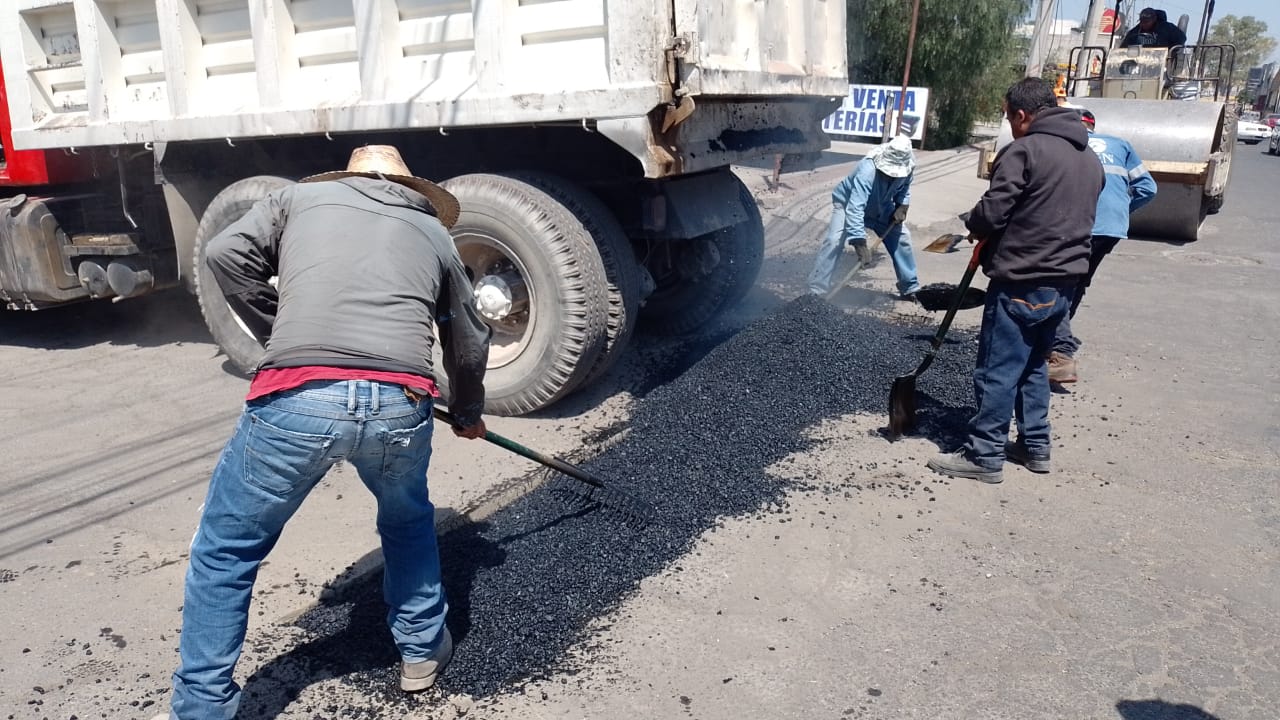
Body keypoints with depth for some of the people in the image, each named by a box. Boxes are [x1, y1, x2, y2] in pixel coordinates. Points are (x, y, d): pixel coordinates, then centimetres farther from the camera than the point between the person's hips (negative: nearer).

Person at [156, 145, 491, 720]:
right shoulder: (433, 230, 28)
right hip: (400, 403, 2)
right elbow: (469, 343, 34)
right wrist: (469, 413, 51)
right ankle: (421, 650, 43)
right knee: (408, 521, 33)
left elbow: (227, 253, 9)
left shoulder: (300, 196, 25)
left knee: (224, 551, 19)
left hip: (296, 398, -2)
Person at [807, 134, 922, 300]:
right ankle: (816, 291, -23)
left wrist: (902, 205, -17)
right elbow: (854, 209, -51)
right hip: (848, 203, -6)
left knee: (901, 238, 2)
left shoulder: (908, 166, -22)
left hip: (881, 207, 6)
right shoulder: (867, 171, -43)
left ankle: (909, 289, 18)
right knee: (834, 241, -25)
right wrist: (860, 244, -58)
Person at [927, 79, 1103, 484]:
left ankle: (984, 456, 6)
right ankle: (1035, 446, 27)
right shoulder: (1090, 157, 15)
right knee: (1033, 364, 20)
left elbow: (990, 215, -17)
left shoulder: (1024, 150, -13)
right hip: (1064, 281, 9)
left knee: (997, 371, -1)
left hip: (1021, 283, -9)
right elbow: (1079, 217, 19)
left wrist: (974, 225, 4)